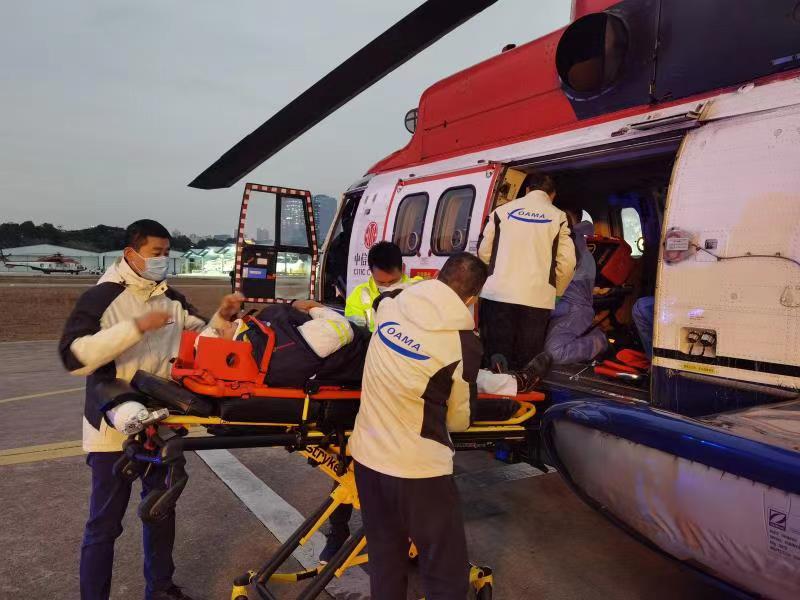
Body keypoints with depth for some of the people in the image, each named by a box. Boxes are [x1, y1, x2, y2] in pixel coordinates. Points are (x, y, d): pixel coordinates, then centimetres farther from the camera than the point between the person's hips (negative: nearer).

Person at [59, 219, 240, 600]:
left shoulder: (173, 300, 4)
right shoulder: (101, 297, -11)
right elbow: (74, 357, -23)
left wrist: (221, 319, -11)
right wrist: (136, 327, -30)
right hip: (115, 428, -5)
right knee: (105, 521, 4)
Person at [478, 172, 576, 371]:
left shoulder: (502, 210, 10)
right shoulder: (558, 217, 7)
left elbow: (484, 252, 10)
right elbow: (566, 263, 2)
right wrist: (556, 291, 19)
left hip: (498, 293, 1)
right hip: (537, 297, 0)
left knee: (496, 353, 7)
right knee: (526, 362, 8)